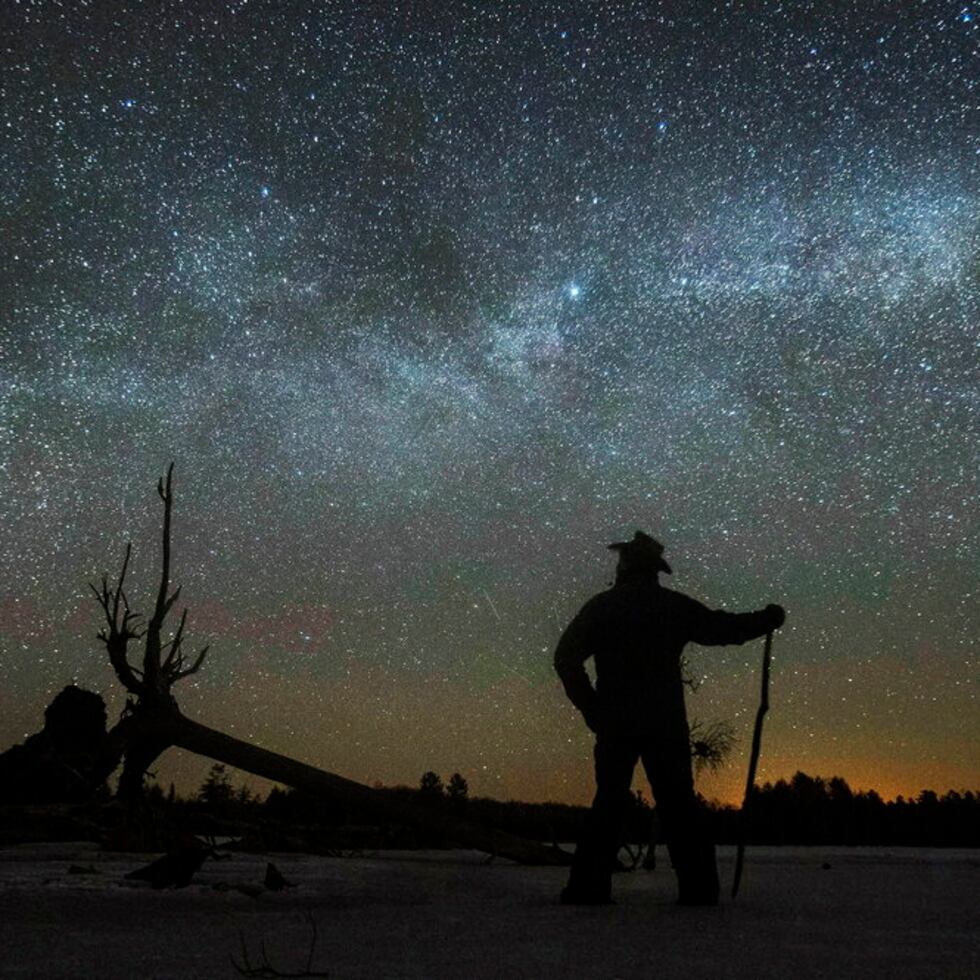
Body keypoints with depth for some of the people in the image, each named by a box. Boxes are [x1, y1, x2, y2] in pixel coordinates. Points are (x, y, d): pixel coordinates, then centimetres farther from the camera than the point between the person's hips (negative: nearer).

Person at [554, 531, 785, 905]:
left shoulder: (601, 606, 3)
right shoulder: (675, 606, 4)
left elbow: (566, 657, -2)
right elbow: (724, 628, 11)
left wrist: (591, 707, 3)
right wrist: (767, 619, 28)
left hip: (615, 723, 0)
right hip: (666, 724, 0)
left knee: (608, 803, 7)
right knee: (679, 804, 7)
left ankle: (588, 886, 2)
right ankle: (698, 888, 6)